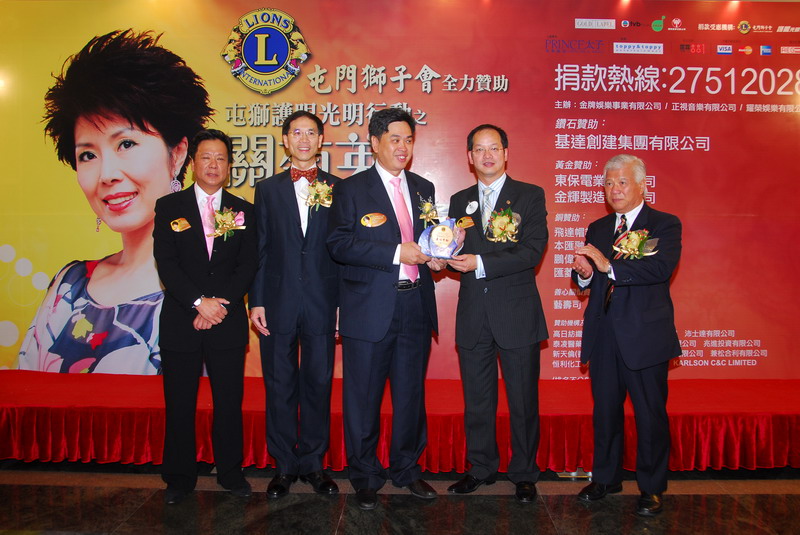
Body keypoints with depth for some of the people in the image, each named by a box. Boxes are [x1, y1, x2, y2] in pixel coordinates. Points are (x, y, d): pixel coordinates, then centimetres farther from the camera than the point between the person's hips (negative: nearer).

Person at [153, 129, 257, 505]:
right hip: (180, 322, -1)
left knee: (229, 402, 7)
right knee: (179, 404, 7)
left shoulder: (243, 210, 8)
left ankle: (230, 473, 23)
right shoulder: (169, 206, 4)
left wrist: (221, 305, -11)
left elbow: (248, 266, 1)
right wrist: (199, 302, -15)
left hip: (228, 322, 1)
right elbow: (166, 263, -5)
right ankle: (180, 478, 23)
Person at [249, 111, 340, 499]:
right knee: (280, 385, 7)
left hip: (322, 302, 0)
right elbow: (260, 250, 6)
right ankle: (284, 465, 21)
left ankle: (313, 463, 22)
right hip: (279, 302, 1)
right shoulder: (267, 190, 9)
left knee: (318, 383, 7)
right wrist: (256, 302, -1)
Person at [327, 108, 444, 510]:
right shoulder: (351, 189, 0)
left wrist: (434, 256, -1)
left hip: (416, 306, 4)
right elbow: (339, 244, -12)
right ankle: (365, 476, 23)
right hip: (370, 309, -4)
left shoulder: (423, 188, 15)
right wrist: (396, 253, -19)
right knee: (363, 397, 5)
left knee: (411, 394, 13)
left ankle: (407, 469, 31)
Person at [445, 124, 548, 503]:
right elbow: (455, 256, 8)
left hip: (517, 313, -3)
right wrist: (447, 255, -16)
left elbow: (532, 251, -12)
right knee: (476, 399, 13)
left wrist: (480, 263, -20)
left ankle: (524, 473, 23)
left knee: (523, 400, 6)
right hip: (473, 315, 3)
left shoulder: (531, 196, 0)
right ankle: (481, 468, 29)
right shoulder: (460, 201, 12)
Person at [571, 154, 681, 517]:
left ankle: (652, 488, 22)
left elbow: (662, 268, -21)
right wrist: (584, 274, -12)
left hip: (645, 334, -4)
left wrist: (609, 266, -29)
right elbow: (588, 282, 12)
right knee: (605, 411, 14)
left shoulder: (665, 225, -2)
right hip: (603, 335, 5)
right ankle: (605, 479, 30)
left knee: (651, 415, 5)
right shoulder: (597, 229, 14)